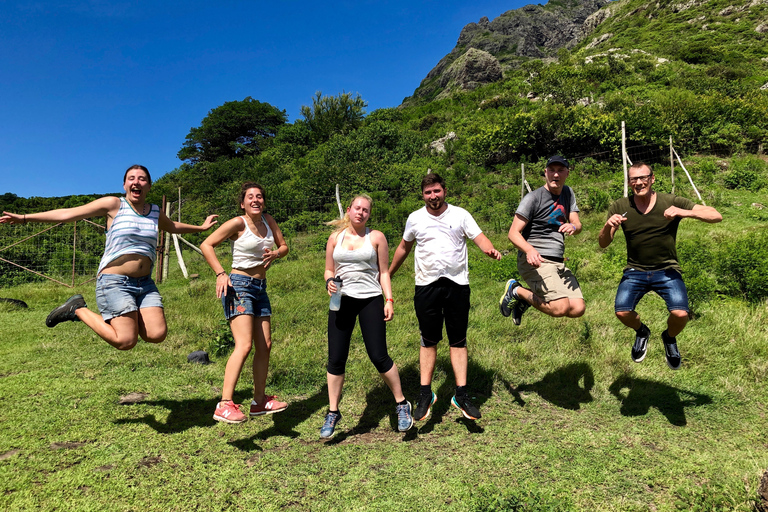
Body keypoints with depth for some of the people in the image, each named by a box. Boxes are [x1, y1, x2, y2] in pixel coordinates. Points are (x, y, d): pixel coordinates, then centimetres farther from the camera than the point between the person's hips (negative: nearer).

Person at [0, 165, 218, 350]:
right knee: (126, 341, -14)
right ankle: (78, 310, 9)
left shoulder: (155, 212, 14)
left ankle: (121, 317, 16)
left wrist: (201, 227, 44)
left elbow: (173, 226, 36)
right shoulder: (114, 204, 0)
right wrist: (24, 218, 0)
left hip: (145, 283, 5)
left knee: (157, 335, -12)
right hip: (114, 282, -5)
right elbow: (68, 214, 2)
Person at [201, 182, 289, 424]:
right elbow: (207, 245, -9)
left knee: (265, 347, 9)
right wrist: (220, 273, -20)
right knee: (244, 346, -20)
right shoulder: (237, 223, -10)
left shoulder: (268, 221, 8)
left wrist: (275, 254, -7)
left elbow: (284, 246, 16)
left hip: (260, 288, 7)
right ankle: (225, 404, -17)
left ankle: (259, 401, 21)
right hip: (239, 286, -7)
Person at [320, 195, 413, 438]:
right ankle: (333, 412, 19)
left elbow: (384, 272, 5)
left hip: (371, 301, -2)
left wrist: (389, 300, -4)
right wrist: (329, 281, -8)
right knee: (336, 359, 2)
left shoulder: (376, 237, 4)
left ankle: (402, 404, 17)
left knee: (379, 356, -4)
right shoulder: (335, 238, 10)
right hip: (341, 301, 2)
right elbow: (329, 270, 14)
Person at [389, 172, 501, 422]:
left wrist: (490, 249, -26)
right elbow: (404, 247, 19)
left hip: (457, 283, 0)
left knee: (458, 340, 4)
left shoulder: (460, 214, 3)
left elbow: (479, 237, -3)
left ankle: (461, 394, 11)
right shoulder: (415, 218, 7)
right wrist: (388, 273, 24)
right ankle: (426, 393, 13)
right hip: (426, 285, 1)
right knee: (428, 341, 5)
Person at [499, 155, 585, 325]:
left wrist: (573, 227, -15)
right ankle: (516, 291, 2)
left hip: (558, 262, 8)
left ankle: (525, 299, 14)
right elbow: (513, 233, -12)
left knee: (578, 309, -5)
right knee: (561, 307, -22)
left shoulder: (568, 193, 15)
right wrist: (529, 250, -33)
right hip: (535, 260, -7)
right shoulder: (533, 198, -7)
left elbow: (578, 225, 11)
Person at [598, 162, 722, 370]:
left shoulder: (671, 202, -7)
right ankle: (641, 331, 19)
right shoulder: (620, 207, -3)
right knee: (622, 312, -21)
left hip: (667, 270, -1)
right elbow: (603, 244, -3)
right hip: (635, 271, 1)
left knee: (680, 314, -22)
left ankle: (669, 338, 18)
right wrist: (608, 226, -25)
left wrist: (686, 212, -27)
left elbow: (716, 216, -8)